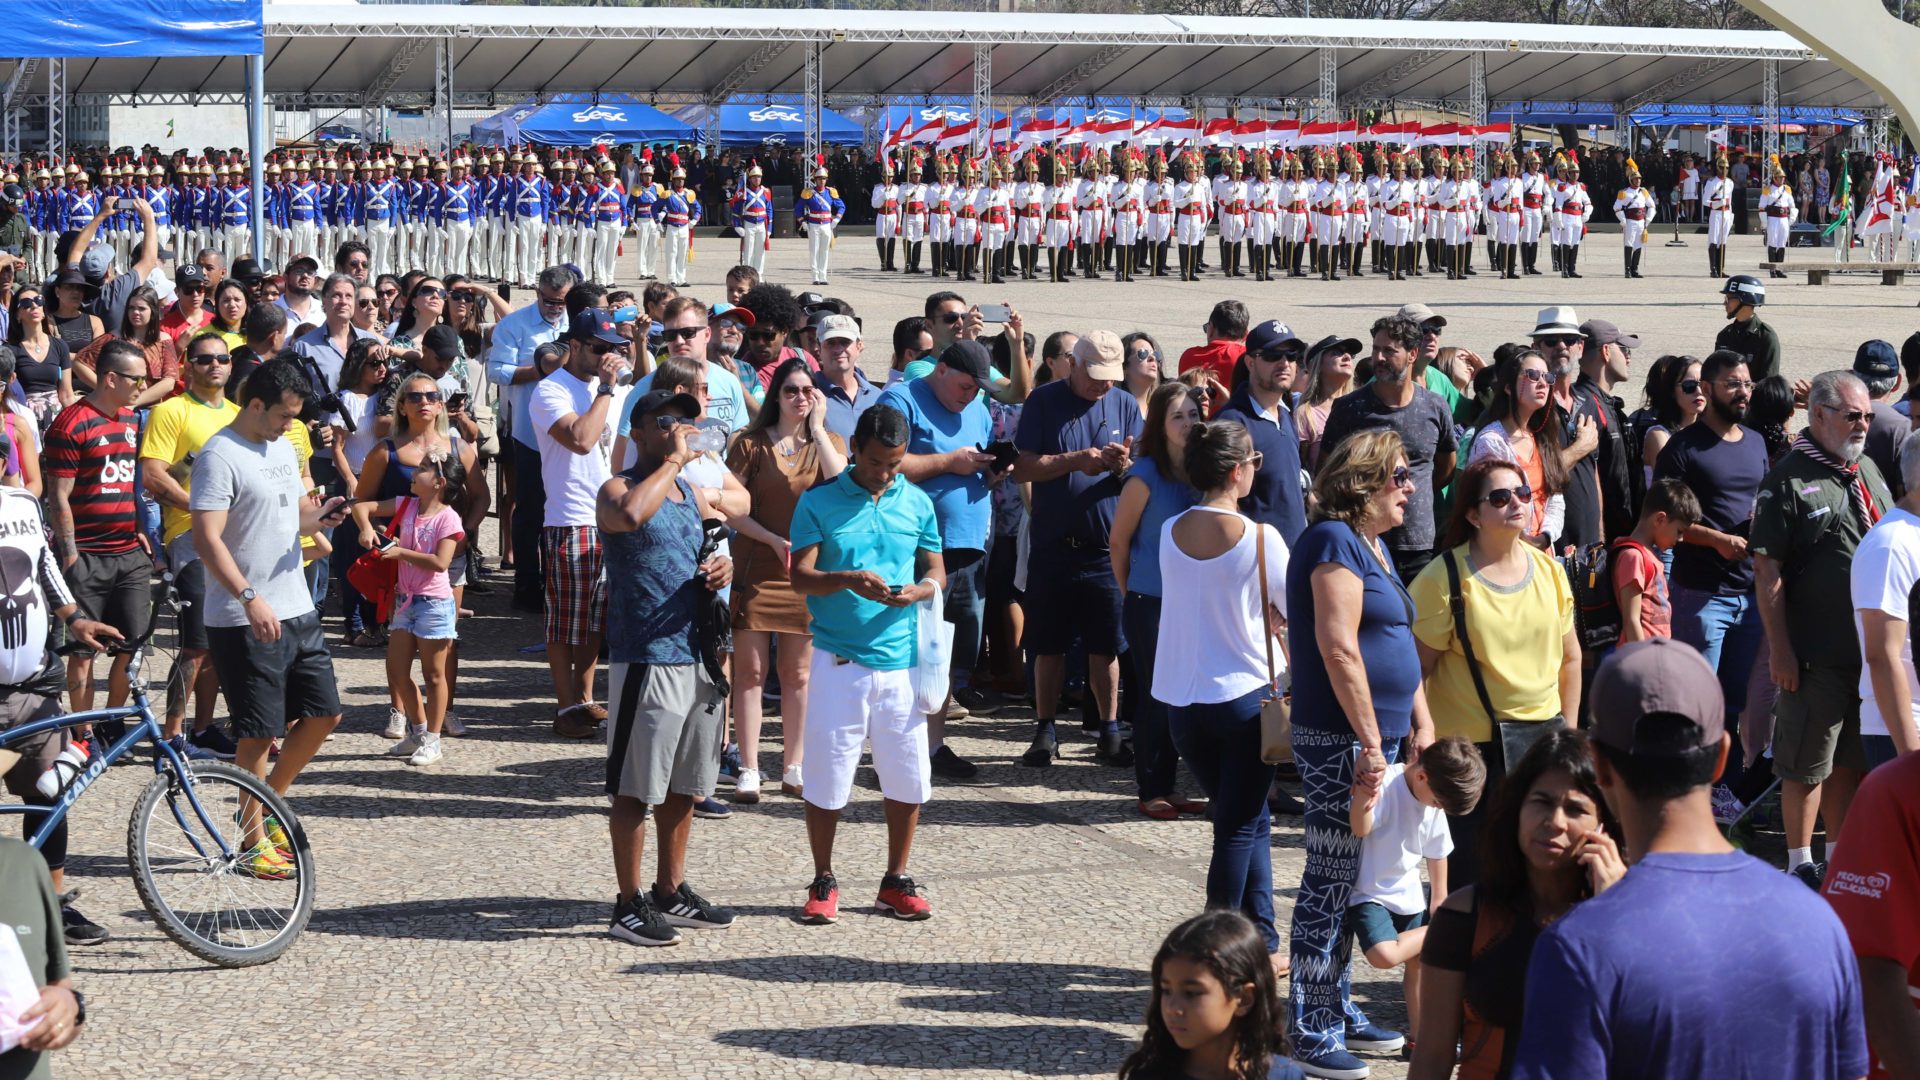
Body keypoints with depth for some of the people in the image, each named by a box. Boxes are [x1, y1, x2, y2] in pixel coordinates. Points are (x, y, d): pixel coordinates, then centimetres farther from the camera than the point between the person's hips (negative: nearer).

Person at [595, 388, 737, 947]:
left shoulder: (694, 495, 16)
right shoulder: (618, 488, -7)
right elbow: (630, 515, -32)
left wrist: (724, 567, 4)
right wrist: (672, 460, -21)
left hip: (698, 655, 8)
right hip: (644, 659, -8)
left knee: (685, 786, 15)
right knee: (636, 789, -2)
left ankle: (671, 891, 26)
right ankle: (629, 905, 5)